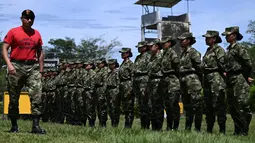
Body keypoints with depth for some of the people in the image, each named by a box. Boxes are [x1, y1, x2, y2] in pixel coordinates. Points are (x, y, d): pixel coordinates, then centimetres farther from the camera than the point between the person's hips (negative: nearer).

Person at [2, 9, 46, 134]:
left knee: (37, 96, -10)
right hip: (16, 66, -2)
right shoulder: (13, 32, 2)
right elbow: (4, 49, -2)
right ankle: (14, 126, 16)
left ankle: (36, 126, -11)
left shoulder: (37, 34, 11)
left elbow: (40, 53, 16)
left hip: (33, 67, 2)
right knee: (14, 98, 4)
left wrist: (41, 70, 11)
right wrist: (9, 64, -16)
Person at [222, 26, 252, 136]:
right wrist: (226, 73, 8)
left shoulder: (240, 48, -8)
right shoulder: (228, 50, 17)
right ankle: (238, 130, 17)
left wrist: (245, 76, -5)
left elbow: (248, 64, -13)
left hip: (239, 80, -9)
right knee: (232, 108, 10)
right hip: (230, 80, 9)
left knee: (242, 106, -7)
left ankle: (244, 132, -3)